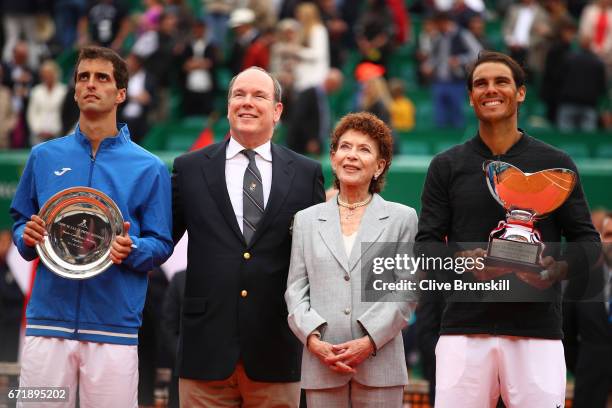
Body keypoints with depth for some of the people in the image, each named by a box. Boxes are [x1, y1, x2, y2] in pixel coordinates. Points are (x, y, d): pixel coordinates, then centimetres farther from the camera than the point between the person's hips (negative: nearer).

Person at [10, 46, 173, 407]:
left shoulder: (148, 168, 4)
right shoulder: (45, 157, 11)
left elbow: (161, 245, 4)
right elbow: (20, 222, 18)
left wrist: (131, 250, -16)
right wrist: (27, 238, -4)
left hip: (115, 325, -2)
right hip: (48, 319, 2)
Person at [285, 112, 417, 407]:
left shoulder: (401, 219, 9)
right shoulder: (306, 220, 14)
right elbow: (296, 291, 9)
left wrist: (370, 342, -10)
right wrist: (313, 340, -8)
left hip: (379, 366, -1)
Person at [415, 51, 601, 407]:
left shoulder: (555, 163, 10)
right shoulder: (447, 166, 12)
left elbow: (589, 240, 9)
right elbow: (426, 244, 9)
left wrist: (559, 269, -12)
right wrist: (463, 262, -12)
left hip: (538, 330, 0)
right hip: (464, 328, 1)